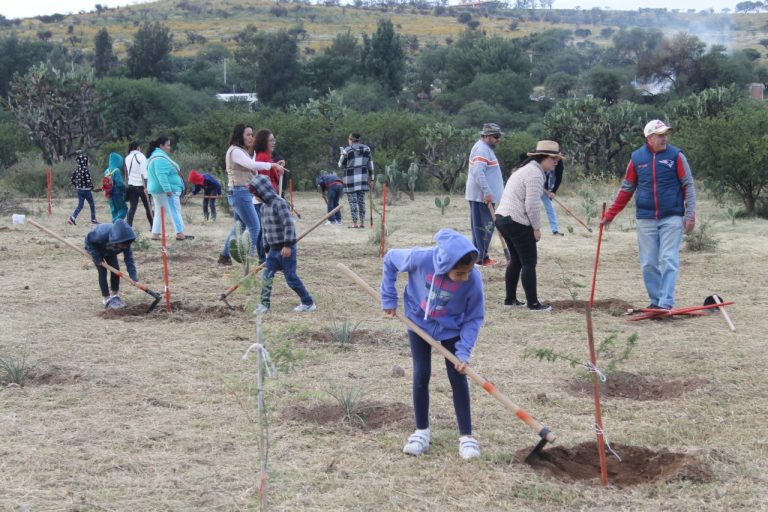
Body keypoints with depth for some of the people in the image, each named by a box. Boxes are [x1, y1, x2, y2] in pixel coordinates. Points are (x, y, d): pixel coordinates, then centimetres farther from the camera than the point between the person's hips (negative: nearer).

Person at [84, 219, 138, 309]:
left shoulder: (125, 242, -33)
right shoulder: (103, 234, -46)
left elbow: (129, 258, -26)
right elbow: (88, 239, -30)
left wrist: (133, 275, -36)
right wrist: (97, 257, -30)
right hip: (95, 247, -4)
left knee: (115, 269, -6)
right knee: (102, 271, -14)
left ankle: (115, 295, 12)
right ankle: (106, 299, -6)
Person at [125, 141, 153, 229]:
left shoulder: (127, 158, 9)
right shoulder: (141, 156, -9)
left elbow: (127, 172, 11)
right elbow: (143, 173, -16)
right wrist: (145, 187, -19)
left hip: (131, 185, 5)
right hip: (141, 185, -4)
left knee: (132, 207, 1)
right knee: (148, 206, 6)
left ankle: (129, 226, -9)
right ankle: (152, 226, 11)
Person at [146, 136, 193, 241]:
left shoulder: (154, 156, 17)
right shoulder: (161, 158, -19)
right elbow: (162, 176, -27)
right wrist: (168, 189, -29)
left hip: (156, 189, 11)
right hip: (165, 190, -11)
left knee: (159, 212, 13)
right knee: (174, 210, -7)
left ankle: (155, 234, 12)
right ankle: (180, 234, -8)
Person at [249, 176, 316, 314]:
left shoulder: (279, 203, -16)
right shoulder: (264, 206, 12)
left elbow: (289, 224, -22)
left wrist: (287, 245, -25)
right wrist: (267, 248, 22)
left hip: (286, 248, -8)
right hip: (274, 249, 8)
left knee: (291, 277, -3)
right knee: (267, 276, 4)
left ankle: (308, 303, 8)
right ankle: (265, 304, 11)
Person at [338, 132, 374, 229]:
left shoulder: (347, 150, -8)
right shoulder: (366, 149, 5)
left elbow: (341, 165, 0)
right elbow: (370, 165, 6)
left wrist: (342, 154, 15)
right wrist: (371, 179, 11)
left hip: (351, 179, -4)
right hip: (362, 178, 4)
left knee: (353, 201, 0)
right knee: (361, 201, 10)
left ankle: (355, 223, -3)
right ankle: (362, 222, 10)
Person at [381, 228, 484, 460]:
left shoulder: (474, 280, -31)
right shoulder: (421, 258, -33)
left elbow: (474, 318, -16)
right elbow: (390, 259, -12)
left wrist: (464, 352, -23)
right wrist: (389, 298, -7)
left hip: (451, 329, 0)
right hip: (419, 323, 0)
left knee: (458, 377, -1)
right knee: (421, 375, 2)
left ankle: (466, 436, 9)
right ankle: (421, 431, 16)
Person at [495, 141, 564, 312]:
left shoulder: (527, 168, 19)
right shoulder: (535, 174, -14)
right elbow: (532, 205, -20)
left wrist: (533, 226, 20)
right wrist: (537, 228, -9)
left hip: (502, 218, 10)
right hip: (517, 222, -10)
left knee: (516, 260, 17)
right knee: (529, 262, -4)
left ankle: (510, 300, 21)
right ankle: (533, 303, 0)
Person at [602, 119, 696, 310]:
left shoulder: (676, 155, -1)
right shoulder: (637, 158, 4)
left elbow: (688, 185, 0)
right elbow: (626, 189, 11)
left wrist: (690, 215, -7)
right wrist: (610, 215, 10)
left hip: (672, 218, -2)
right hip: (646, 220, 3)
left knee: (669, 261, -7)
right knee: (648, 264, 5)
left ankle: (666, 303, -8)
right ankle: (655, 301, 15)